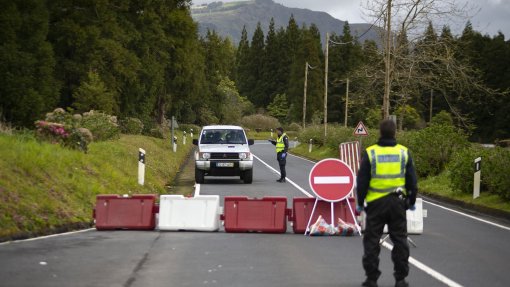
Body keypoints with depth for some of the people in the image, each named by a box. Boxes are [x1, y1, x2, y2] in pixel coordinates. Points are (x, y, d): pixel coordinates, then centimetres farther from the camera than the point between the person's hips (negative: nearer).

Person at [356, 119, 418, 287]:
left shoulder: (370, 153, -5)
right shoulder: (404, 152, 1)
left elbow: (362, 180, -3)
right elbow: (412, 180, 4)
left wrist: (360, 202, 7)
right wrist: (411, 201, 16)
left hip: (376, 203, -2)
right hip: (398, 202, 2)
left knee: (372, 241, 6)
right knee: (400, 240, 9)